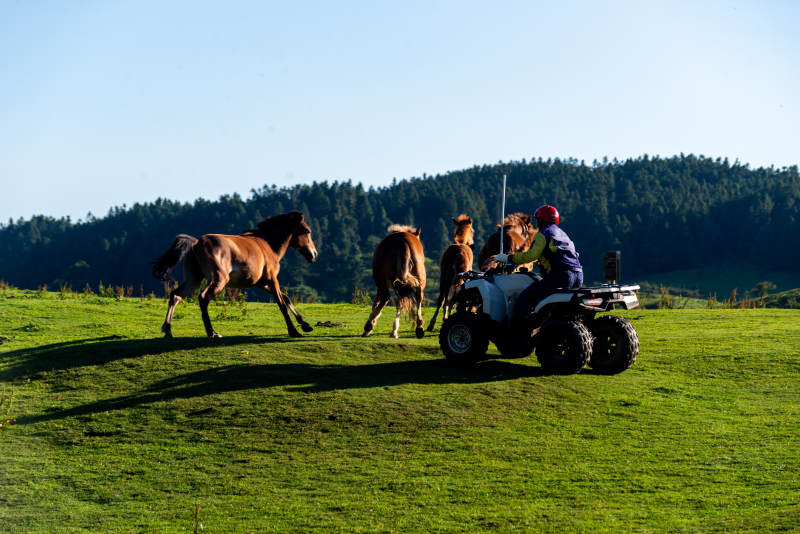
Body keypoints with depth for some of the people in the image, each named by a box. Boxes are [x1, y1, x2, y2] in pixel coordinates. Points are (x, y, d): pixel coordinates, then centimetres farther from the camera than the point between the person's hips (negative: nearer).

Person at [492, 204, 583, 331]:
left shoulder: (543, 235, -1)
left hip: (560, 277, -9)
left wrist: (509, 258, -9)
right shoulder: (562, 233, 26)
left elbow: (531, 255, -15)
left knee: (524, 298, -8)